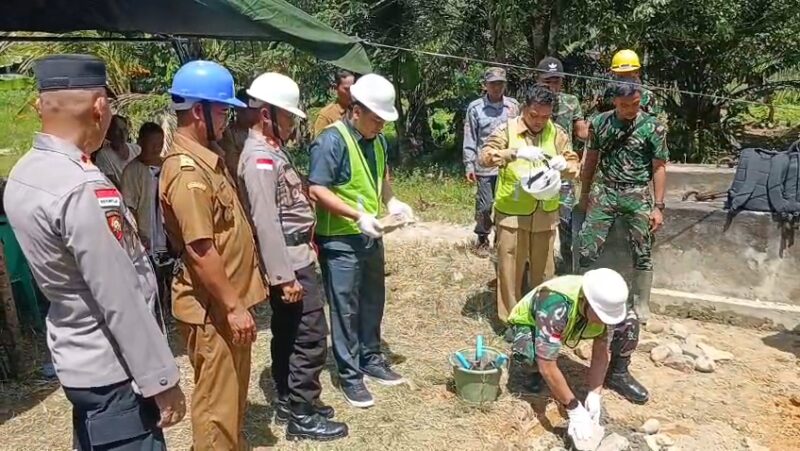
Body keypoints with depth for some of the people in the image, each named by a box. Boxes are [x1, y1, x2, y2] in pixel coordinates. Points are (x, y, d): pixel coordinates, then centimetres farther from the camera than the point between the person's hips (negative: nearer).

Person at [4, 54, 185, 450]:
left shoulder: (22, 174, 2)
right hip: (112, 370, -9)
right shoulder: (82, 189, -27)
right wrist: (161, 379, -17)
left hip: (76, 359, 9)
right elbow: (121, 300, -24)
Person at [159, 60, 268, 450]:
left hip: (227, 300, 10)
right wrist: (233, 306, -20)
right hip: (212, 308, -10)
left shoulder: (205, 159, 10)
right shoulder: (187, 171, -22)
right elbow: (200, 251, -25)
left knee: (234, 393, 24)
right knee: (217, 403, 6)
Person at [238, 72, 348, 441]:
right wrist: (285, 276, -24)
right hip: (290, 261, -10)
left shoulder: (272, 150, 12)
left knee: (287, 334, 18)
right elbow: (266, 222, -24)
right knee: (310, 337, -2)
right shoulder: (260, 157, -19)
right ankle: (303, 416, 10)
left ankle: (288, 402, 31)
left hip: (295, 256, 10)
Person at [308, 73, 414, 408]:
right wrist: (358, 216, -26)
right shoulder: (331, 141, -18)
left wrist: (392, 202, 2)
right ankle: (349, 374, 17)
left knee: (373, 302, 18)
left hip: (371, 236, 8)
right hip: (340, 239, -8)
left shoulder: (378, 140, 6)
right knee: (346, 309, 3)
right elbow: (317, 191, -22)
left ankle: (371, 359, 36)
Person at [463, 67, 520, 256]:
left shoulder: (514, 106, 5)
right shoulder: (475, 107, -1)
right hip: (485, 166, -2)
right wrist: (469, 165, -4)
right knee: (484, 205, 5)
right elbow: (470, 139, 0)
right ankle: (482, 239, 22)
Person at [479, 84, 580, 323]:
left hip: (546, 214, 3)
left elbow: (575, 165, 5)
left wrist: (564, 164, -19)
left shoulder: (558, 133, 4)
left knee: (543, 267, 15)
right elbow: (485, 157, -16)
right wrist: (517, 152, -30)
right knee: (510, 267, 4)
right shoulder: (507, 129, -6)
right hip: (511, 213, -3)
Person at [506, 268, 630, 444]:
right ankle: (535, 370, -5)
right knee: (528, 353, -42)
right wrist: (575, 410, -37)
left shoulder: (606, 304, -26)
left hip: (568, 325, 5)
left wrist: (595, 395, -25)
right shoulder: (556, 307, -46)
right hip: (529, 322, -5)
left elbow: (600, 354, -15)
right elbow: (548, 367, -42)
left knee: (629, 322, -16)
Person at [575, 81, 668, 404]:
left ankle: (639, 308, 14)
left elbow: (659, 168, 1)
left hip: (637, 196, -1)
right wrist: (585, 194, 12)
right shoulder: (600, 123, 4)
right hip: (604, 192, 1)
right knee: (587, 250, -7)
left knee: (642, 256, 2)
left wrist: (658, 206, -4)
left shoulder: (653, 127, -2)